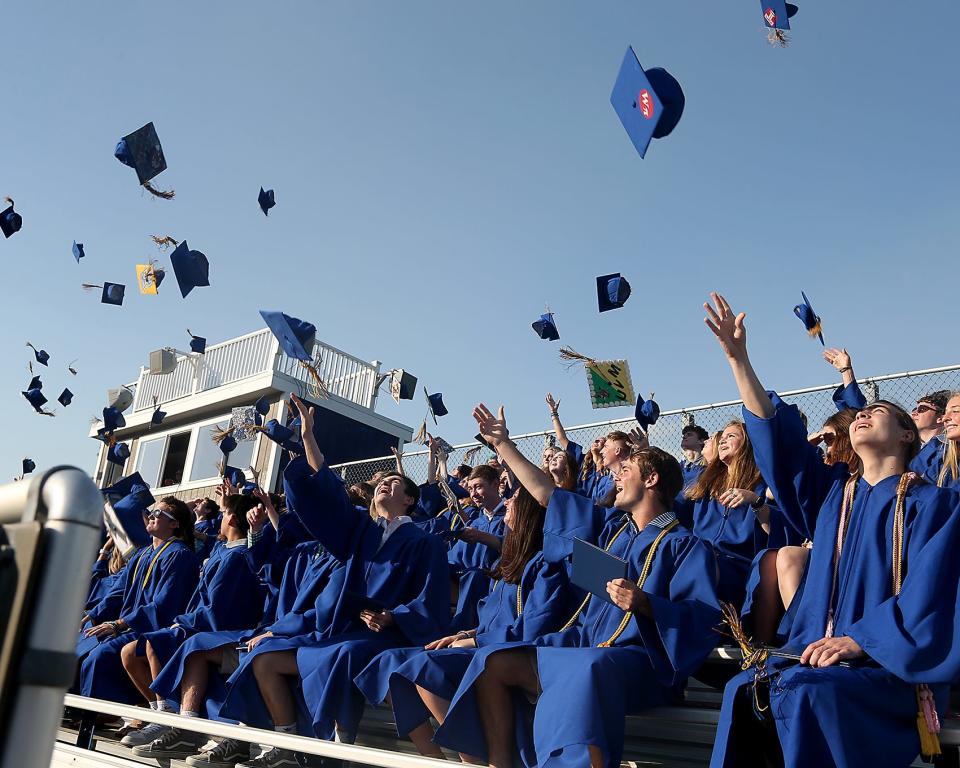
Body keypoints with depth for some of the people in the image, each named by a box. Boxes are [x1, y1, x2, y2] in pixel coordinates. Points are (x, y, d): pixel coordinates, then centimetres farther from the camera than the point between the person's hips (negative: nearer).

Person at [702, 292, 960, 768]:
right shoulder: (833, 492, 16)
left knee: (803, 693, -34)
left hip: (896, 665, -4)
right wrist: (737, 357, -3)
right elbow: (774, 434, 5)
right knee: (745, 690, -27)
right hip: (822, 651, 4)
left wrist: (858, 639, -20)